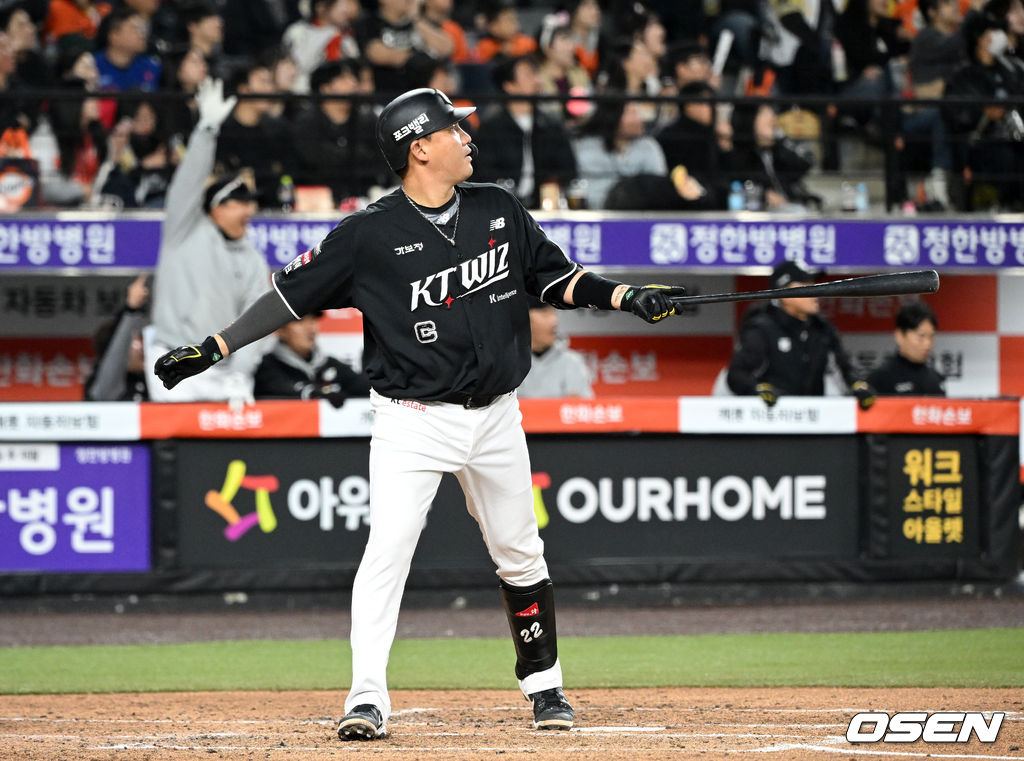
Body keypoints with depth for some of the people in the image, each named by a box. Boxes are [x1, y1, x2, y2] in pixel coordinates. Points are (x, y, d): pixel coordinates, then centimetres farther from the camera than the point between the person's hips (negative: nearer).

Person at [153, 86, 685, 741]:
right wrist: (215, 349, -10)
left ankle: (544, 686, 28)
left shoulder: (499, 210, 4)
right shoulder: (372, 234, -10)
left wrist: (628, 298, 0)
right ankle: (368, 699, -18)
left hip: (496, 417, 4)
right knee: (389, 547, -18)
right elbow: (293, 294, -5)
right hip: (413, 421, -4)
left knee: (520, 556, 12)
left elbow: (554, 277, 14)